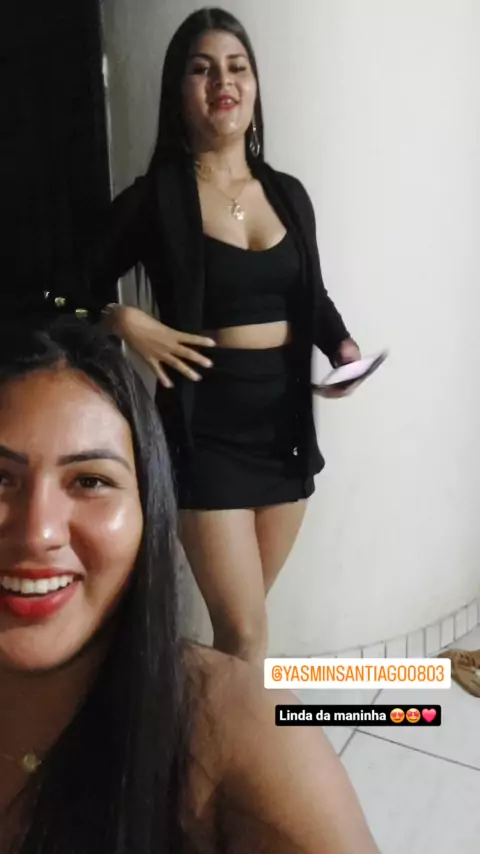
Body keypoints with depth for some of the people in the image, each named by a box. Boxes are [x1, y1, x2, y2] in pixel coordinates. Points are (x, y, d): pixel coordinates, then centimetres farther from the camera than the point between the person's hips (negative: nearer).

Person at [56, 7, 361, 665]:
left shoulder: (288, 192, 7)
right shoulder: (154, 197, -5)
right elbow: (82, 293, 4)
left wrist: (344, 348, -2)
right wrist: (131, 325, -16)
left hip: (286, 414, 5)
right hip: (206, 421, -4)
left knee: (241, 616, 18)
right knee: (246, 632, -4)